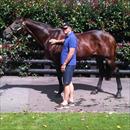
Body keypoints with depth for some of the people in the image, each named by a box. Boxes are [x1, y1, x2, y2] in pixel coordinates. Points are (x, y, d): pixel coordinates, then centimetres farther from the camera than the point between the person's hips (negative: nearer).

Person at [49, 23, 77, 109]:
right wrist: (57, 41, 44)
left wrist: (64, 64, -23)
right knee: (69, 83, 14)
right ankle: (71, 101, 21)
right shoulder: (68, 37, 12)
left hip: (69, 64, -10)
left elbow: (71, 53, -24)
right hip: (68, 64, 10)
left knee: (66, 83, -6)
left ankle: (65, 103, 0)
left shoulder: (72, 38, -18)